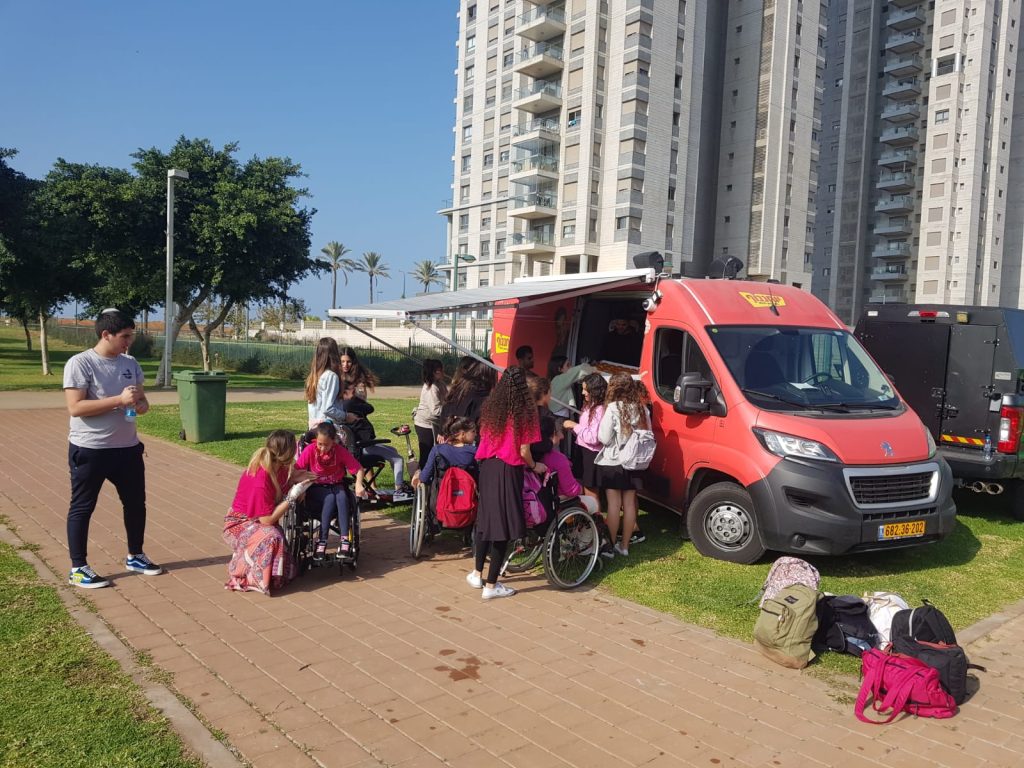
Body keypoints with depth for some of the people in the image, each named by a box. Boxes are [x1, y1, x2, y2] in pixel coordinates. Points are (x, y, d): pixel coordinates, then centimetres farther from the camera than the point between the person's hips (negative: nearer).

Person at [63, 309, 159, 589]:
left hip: (127, 447, 7)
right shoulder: (79, 363, -13)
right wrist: (119, 400, -26)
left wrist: (141, 405, -9)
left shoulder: (130, 363, 7)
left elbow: (142, 399, 15)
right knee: (82, 507, 5)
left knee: (136, 503, 15)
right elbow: (76, 407, -21)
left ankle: (134, 556, 32)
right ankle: (78, 568, 16)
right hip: (89, 450, -7)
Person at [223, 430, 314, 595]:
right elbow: (267, 519, -28)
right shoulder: (260, 481, -33)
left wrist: (297, 478, -10)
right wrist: (292, 497, -25)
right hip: (240, 524, -7)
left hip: (259, 521, 8)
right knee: (271, 538, -37)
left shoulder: (277, 468, -10)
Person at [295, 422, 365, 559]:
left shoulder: (341, 451, -12)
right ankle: (322, 541, -33)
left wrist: (359, 484, -27)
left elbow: (358, 468, -10)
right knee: (330, 498, -34)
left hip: (336, 486, 1)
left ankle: (345, 540, -36)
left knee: (342, 497, -33)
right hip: (317, 488, -1)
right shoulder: (310, 450, -15)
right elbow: (296, 470, -15)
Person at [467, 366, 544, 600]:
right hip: (508, 471, -6)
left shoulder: (489, 407, 2)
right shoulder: (524, 412, -12)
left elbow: (484, 438, 8)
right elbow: (524, 451, -12)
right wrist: (535, 466, 7)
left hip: (487, 467, 6)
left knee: (485, 519, 20)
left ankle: (477, 574, 31)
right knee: (503, 525, 3)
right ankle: (491, 585, 9)